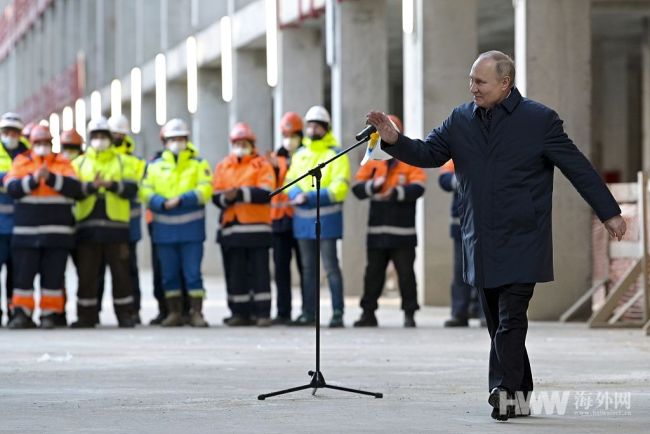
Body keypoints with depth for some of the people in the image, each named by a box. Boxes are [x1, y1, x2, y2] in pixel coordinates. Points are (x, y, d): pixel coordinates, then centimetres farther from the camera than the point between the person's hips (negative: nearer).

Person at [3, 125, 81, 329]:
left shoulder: (63, 163, 8)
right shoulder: (21, 162, 9)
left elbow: (75, 188, -8)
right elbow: (11, 188, -6)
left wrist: (51, 178, -20)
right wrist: (33, 180, -20)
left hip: (57, 232, 0)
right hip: (26, 231, 0)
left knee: (53, 275, 1)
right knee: (23, 274, -1)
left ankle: (50, 314, 6)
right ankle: (22, 313, 4)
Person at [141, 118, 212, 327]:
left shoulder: (199, 165, 6)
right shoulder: (155, 166, 12)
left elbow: (205, 190, -6)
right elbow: (147, 192, 2)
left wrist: (181, 200, -18)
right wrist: (163, 203, -17)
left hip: (191, 229, -2)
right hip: (164, 229, 2)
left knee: (192, 272, -4)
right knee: (169, 274, 6)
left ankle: (196, 313, -1)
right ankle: (174, 313, 14)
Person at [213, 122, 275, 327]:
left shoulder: (262, 165, 2)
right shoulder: (222, 167, 15)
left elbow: (265, 193, -11)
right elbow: (216, 196, 7)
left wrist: (240, 193, -19)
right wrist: (226, 197, -16)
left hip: (256, 227, -4)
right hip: (231, 227, 4)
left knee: (259, 271, -3)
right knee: (235, 272, 5)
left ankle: (262, 312, -3)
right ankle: (240, 313, 11)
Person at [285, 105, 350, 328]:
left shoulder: (336, 154, -4)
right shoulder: (300, 154, 15)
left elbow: (340, 187, -13)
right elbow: (290, 180, 12)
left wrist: (311, 197, -21)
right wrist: (296, 195, -11)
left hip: (326, 220, -6)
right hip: (303, 220, 6)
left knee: (331, 267, -7)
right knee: (308, 268, 12)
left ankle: (337, 313, -6)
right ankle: (308, 312, 17)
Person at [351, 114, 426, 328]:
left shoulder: (411, 161, 1)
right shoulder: (372, 162, 11)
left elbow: (418, 188, -14)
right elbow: (357, 188, 2)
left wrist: (396, 192, -28)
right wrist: (373, 186, -18)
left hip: (402, 232, -3)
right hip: (377, 230, 3)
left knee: (406, 274, 1)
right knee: (373, 273, 8)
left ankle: (410, 313, 7)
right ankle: (368, 312, 15)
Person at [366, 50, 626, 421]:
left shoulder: (539, 119, -5)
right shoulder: (461, 120, 8)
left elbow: (578, 167, -2)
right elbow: (428, 154, 7)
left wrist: (609, 213, -1)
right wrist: (395, 141, -12)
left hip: (522, 246, -5)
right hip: (482, 246, 5)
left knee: (510, 321, -13)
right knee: (499, 324, 10)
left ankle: (505, 392, -15)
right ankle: (520, 396, 17)